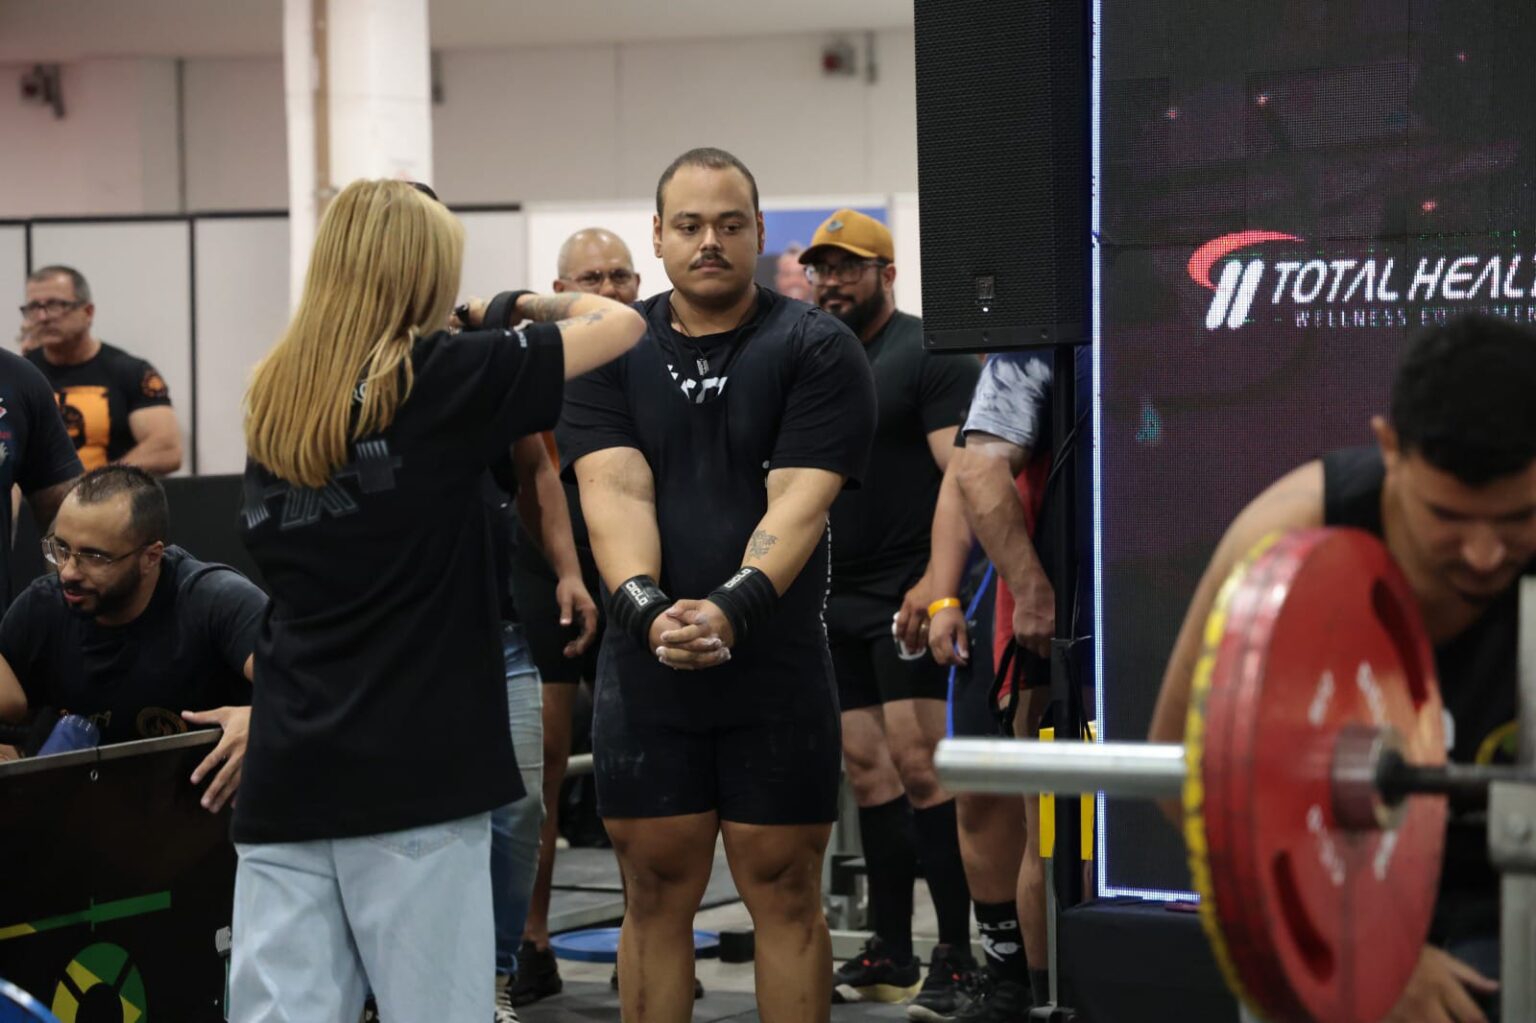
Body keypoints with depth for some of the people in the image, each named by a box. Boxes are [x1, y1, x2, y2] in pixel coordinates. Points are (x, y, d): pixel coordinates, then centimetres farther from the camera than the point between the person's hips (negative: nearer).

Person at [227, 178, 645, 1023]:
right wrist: (522, 308, 19)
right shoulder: (441, 378, -6)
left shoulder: (272, 396, 9)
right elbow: (621, 324, 0)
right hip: (413, 765, -5)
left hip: (287, 769, 5)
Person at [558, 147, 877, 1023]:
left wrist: (733, 607, -29)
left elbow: (799, 500, -13)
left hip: (776, 665, -2)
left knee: (786, 897, 3)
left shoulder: (818, 350, -2)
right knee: (657, 897, 8)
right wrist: (645, 605, -24)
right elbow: (614, 491, -7)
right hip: (646, 666, 2)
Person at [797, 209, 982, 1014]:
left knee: (918, 766, -11)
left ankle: (957, 954, -7)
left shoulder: (929, 356, -5)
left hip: (906, 596, -7)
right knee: (866, 767, 8)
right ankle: (889, 953, 14)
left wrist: (937, 578, -24)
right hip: (834, 599, 7)